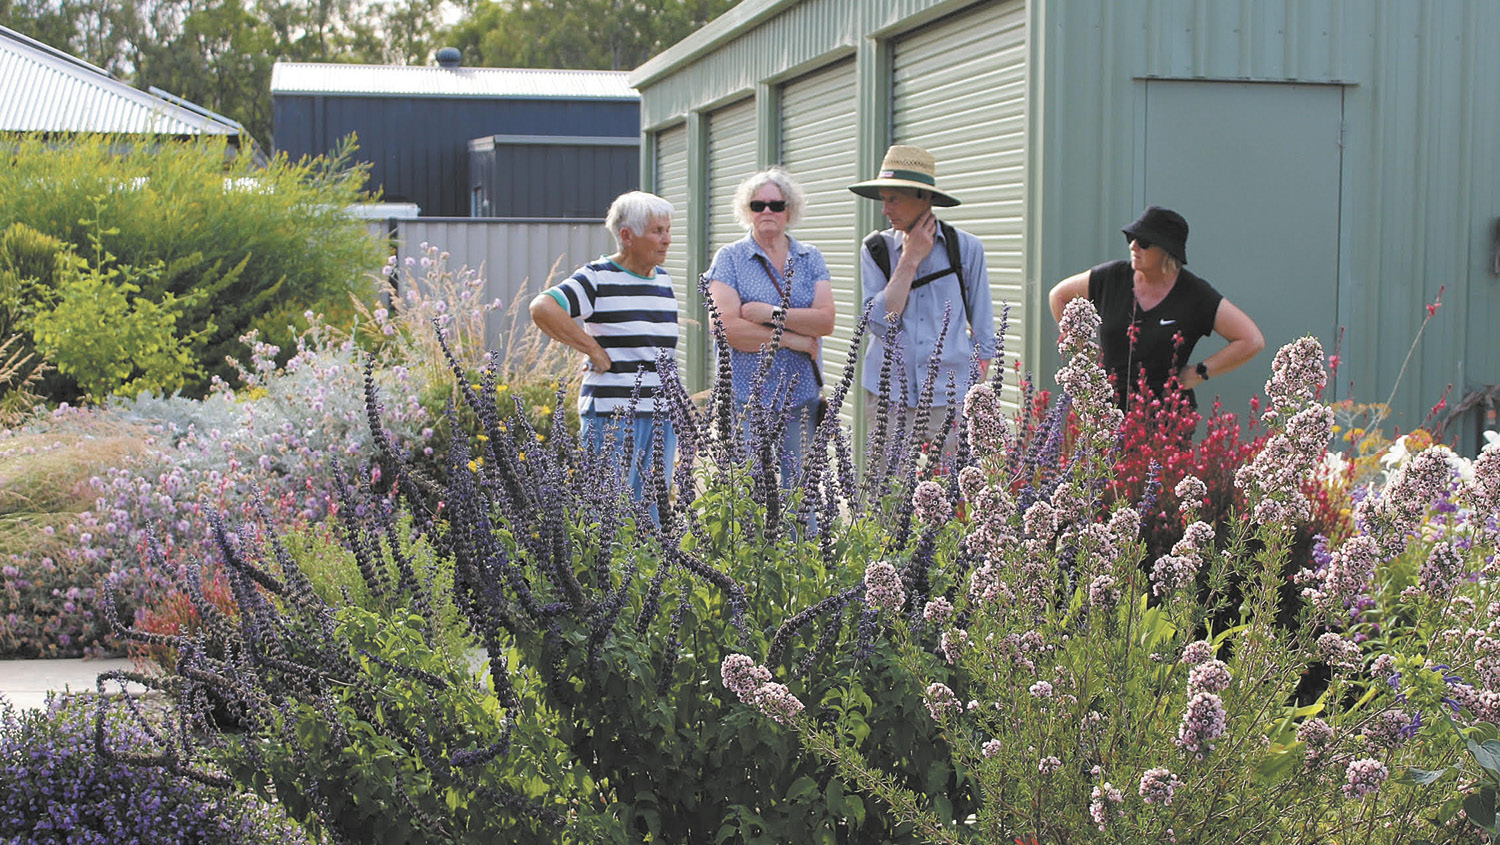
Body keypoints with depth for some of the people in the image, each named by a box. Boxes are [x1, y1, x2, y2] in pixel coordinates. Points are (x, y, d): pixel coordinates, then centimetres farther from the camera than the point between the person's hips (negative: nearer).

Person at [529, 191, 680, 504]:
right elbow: (542, 308, -21)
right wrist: (595, 350, -16)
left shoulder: (664, 279, 14)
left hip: (662, 413, 7)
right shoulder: (598, 278, -8)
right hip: (612, 412, -7)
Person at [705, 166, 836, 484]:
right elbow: (726, 327, -10)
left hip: (802, 396, 3)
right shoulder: (730, 258, 2)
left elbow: (826, 320, -2)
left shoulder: (811, 258, 11)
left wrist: (772, 313, -13)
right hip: (747, 395, -3)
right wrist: (791, 340, -9)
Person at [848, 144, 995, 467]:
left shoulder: (966, 248, 3)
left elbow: (984, 334, 9)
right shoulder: (876, 250, 5)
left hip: (950, 396, -1)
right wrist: (910, 260, -7)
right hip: (889, 397, 1)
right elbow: (880, 322, -7)